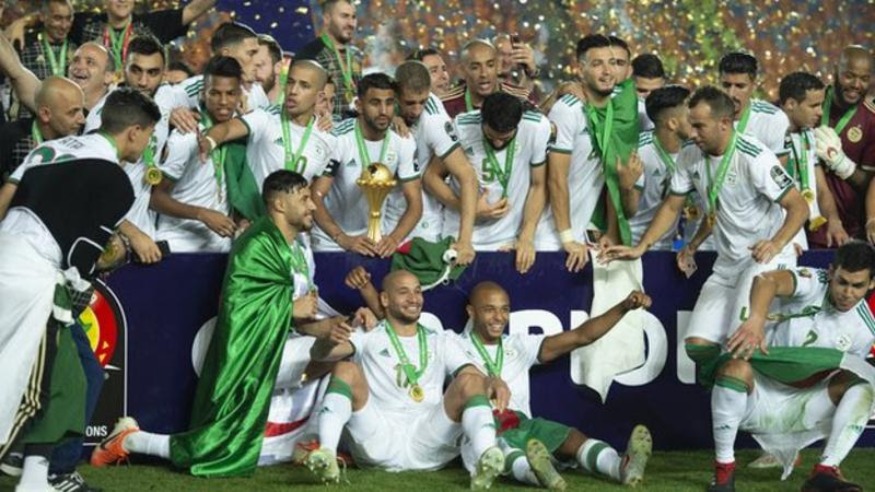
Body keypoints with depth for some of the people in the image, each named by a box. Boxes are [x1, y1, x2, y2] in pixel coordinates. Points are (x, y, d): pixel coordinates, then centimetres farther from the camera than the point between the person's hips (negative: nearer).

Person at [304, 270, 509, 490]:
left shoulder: (441, 341, 23)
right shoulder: (367, 337, 15)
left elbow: (476, 376, 8)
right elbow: (319, 353, -4)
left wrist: (493, 382, -17)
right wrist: (328, 341, -30)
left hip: (428, 443, 1)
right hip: (377, 439, -1)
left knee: (469, 382, -18)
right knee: (347, 369, -19)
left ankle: (486, 459, -46)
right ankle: (326, 454, -42)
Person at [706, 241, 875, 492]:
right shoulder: (813, 283, -10)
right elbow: (767, 280, -35)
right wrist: (756, 320, -53)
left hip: (798, 406, 3)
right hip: (759, 395, -3)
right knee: (736, 366, -37)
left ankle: (825, 471, -23)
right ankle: (724, 469, -23)